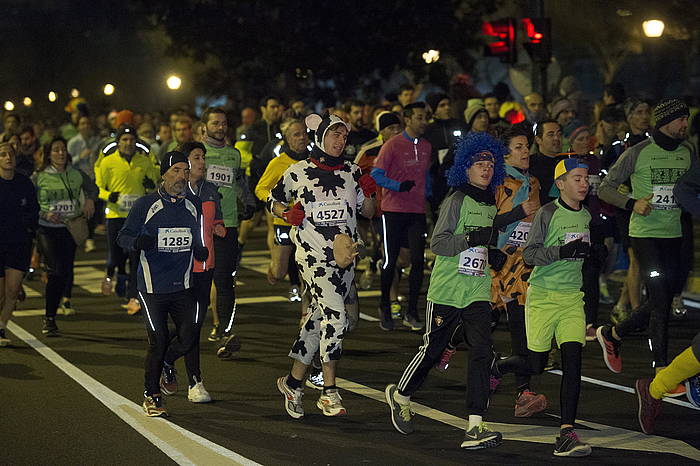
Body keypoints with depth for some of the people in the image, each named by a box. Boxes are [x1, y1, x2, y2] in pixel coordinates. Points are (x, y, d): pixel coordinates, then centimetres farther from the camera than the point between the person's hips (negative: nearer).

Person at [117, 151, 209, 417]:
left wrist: (201, 250, 0)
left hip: (183, 285, 4)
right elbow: (122, 237, -2)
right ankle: (151, 396, 15)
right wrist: (138, 241, -23)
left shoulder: (195, 205, 9)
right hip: (152, 285, -4)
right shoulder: (146, 205, -4)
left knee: (188, 337, -7)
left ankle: (166, 363, 28)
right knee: (159, 341, -5)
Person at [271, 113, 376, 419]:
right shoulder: (299, 172, 0)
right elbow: (273, 201, 11)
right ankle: (329, 392, -14)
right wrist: (288, 214, -8)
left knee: (318, 318, 11)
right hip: (313, 254, -5)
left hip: (344, 256, 5)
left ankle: (293, 382, 26)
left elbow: (367, 212, 16)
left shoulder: (351, 172, 10)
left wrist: (368, 193, -4)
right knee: (335, 316, -19)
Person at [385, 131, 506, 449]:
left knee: (482, 352, -11)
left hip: (478, 293, 5)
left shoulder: (492, 206, 13)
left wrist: (494, 255, 7)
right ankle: (400, 395, 35)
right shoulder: (456, 201, -8)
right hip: (446, 290, -5)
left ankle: (475, 427, -13)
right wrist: (472, 239, -26)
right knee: (432, 351, 7)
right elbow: (437, 243, -14)